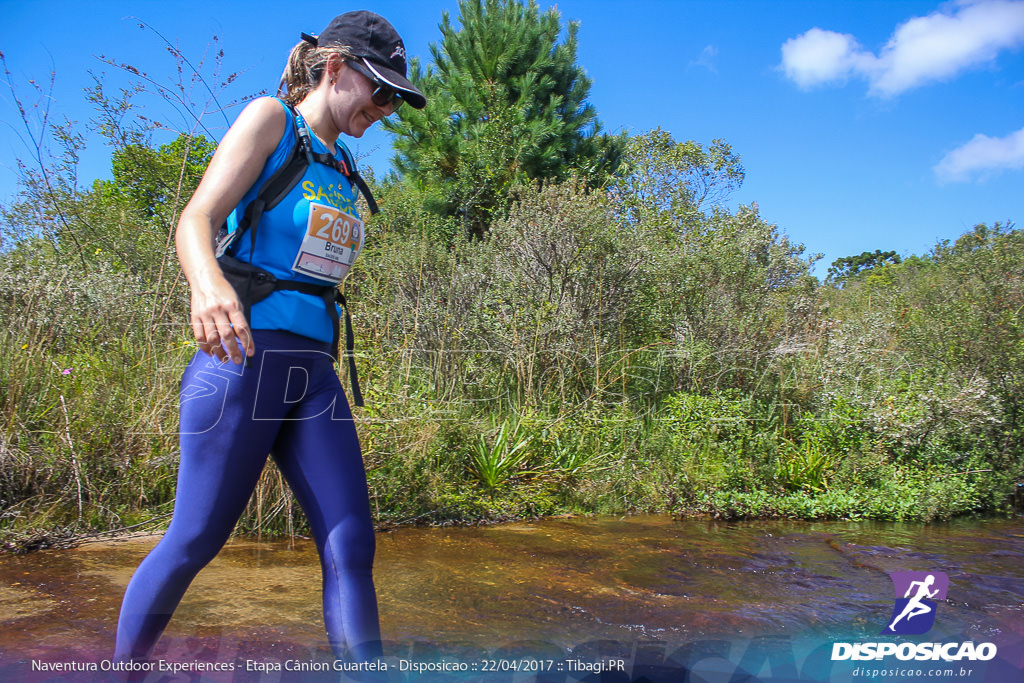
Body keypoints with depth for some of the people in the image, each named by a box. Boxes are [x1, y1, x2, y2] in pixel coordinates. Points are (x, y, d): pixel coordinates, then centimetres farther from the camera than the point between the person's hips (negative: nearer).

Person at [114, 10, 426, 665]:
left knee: (352, 547, -3)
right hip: (244, 361, -6)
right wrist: (208, 283, -34)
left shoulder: (343, 166, 19)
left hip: (315, 373, 7)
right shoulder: (269, 119, 0)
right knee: (194, 541, 2)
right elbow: (196, 219, -12)